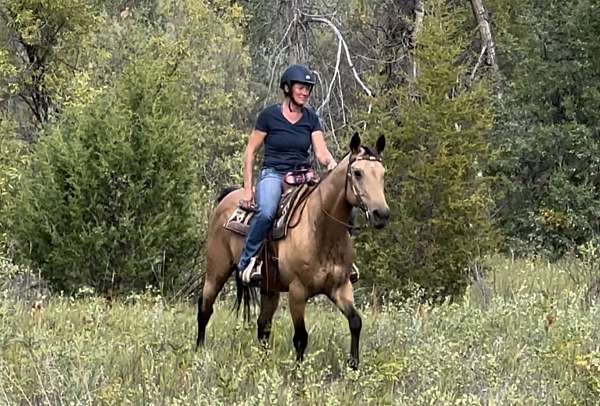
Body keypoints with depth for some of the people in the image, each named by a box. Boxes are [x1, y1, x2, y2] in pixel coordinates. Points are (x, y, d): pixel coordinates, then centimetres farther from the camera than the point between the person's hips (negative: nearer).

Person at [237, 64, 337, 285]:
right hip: (272, 175, -4)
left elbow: (321, 152, 3)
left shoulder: (311, 118, 10)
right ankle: (247, 260, -21)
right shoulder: (270, 115, -1)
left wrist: (332, 164, -22)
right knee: (267, 212, -37)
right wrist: (247, 189, -3)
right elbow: (250, 152, 3)